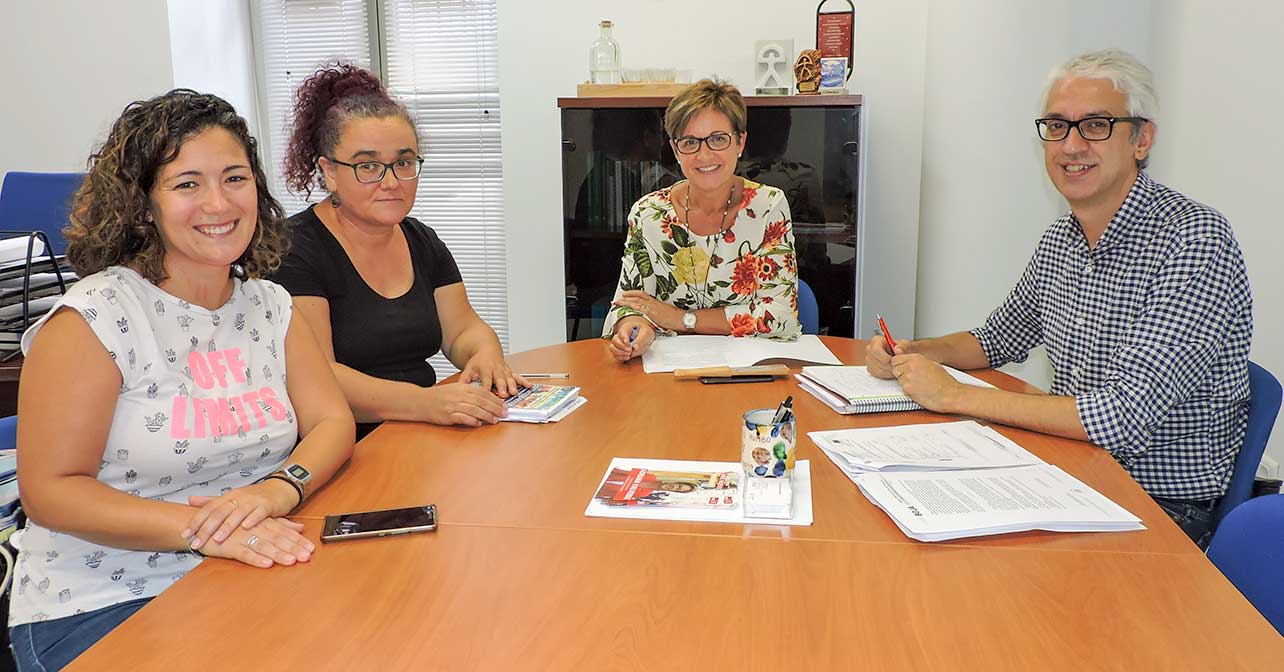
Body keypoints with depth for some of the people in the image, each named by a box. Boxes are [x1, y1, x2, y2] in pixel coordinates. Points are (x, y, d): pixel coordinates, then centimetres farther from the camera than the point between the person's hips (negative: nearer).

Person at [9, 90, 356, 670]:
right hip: (98, 608, -5)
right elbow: (50, 490, -12)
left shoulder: (268, 306, 6)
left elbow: (332, 421, 2)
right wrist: (199, 528, -26)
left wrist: (279, 488, -20)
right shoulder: (95, 316, -12)